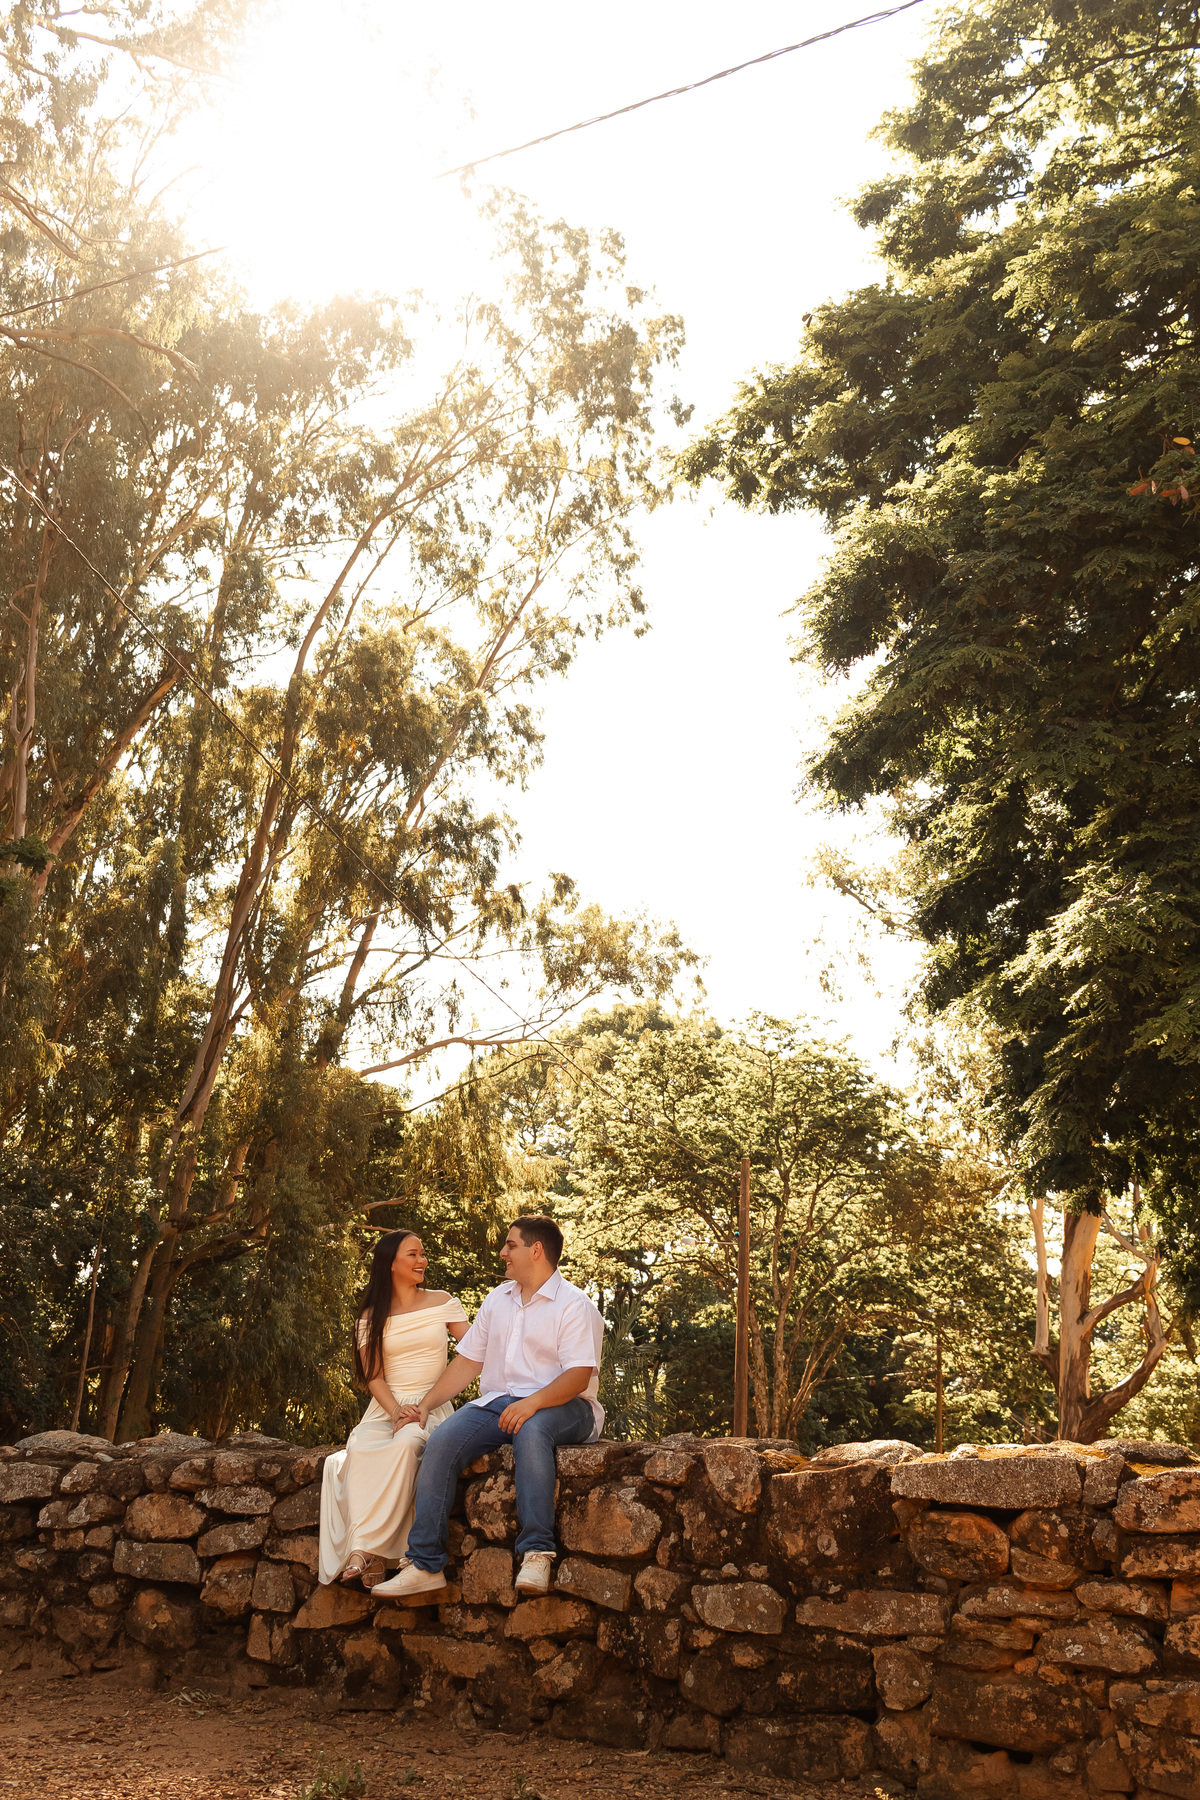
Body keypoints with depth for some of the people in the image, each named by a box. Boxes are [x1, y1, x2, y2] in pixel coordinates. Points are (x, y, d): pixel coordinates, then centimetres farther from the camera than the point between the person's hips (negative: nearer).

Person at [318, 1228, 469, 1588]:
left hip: (432, 1407, -1)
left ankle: (372, 1548, -34)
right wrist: (396, 1413, -15)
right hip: (385, 1408, 1)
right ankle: (368, 1555, -35)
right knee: (360, 1450, -33)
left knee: (404, 1445, -36)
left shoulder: (442, 1303, 11)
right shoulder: (372, 1316, 10)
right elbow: (373, 1375, 2)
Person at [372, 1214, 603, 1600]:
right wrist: (426, 1404, 8)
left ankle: (536, 1554, -42)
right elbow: (467, 1361, 20)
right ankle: (425, 1564, -22)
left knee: (531, 1430, -41)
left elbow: (579, 1376, -15)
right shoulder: (497, 1299, 20)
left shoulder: (573, 1304, -3)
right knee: (441, 1442, -21)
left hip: (561, 1407, -6)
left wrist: (533, 1402, -30)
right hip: (495, 1402, 6)